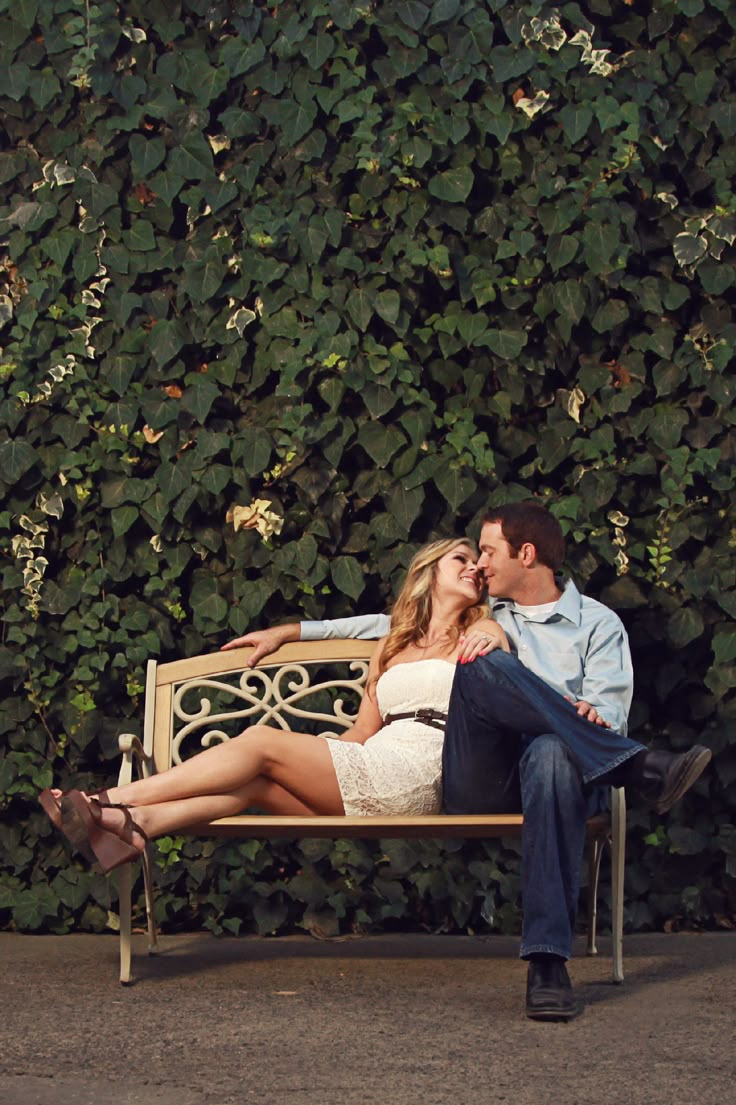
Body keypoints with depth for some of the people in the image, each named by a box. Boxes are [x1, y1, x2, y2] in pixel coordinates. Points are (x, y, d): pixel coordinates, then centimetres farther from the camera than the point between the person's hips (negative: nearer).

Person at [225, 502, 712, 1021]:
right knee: (482, 666, -28)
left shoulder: (598, 624, 18)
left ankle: (548, 963, -52)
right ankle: (641, 768, -35)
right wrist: (292, 631, 34)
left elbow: (608, 717, 4)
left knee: (552, 753, -42)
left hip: (561, 767, -2)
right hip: (478, 781, 2)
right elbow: (394, 624, 38)